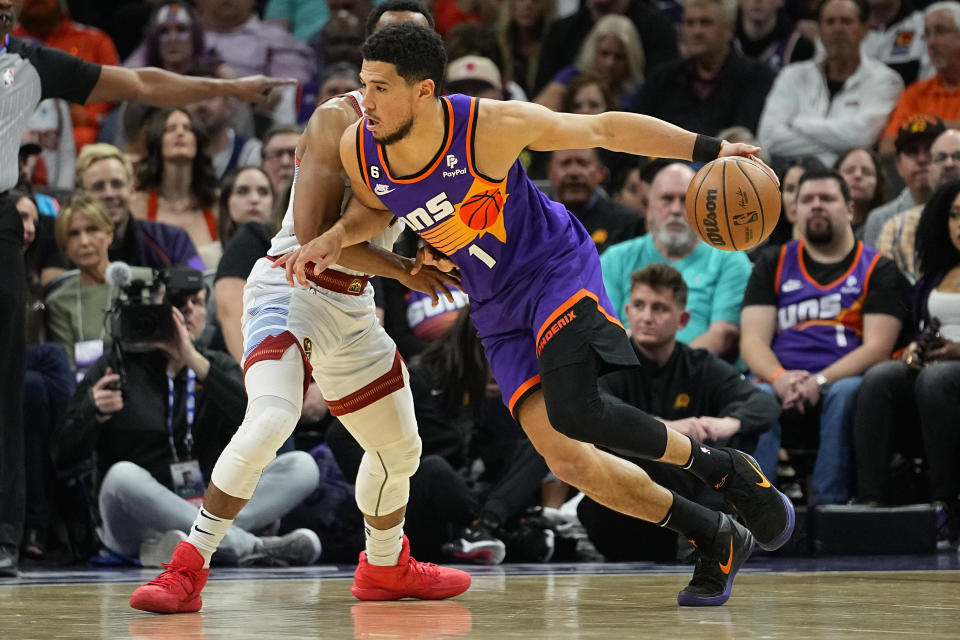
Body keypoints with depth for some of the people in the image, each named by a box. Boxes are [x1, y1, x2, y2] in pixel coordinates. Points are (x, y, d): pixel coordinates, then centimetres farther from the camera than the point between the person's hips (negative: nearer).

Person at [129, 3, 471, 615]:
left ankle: (386, 567, 47)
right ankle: (187, 570, -26)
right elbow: (313, 232, -20)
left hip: (353, 305, 8)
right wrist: (405, 270, -18)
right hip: (292, 285, -8)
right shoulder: (338, 120, -14)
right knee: (271, 418, -32)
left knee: (400, 449, 20)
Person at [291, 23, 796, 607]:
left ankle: (727, 469, -5)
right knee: (566, 459, -7)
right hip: (498, 307, 5)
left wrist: (708, 150, -9)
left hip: (557, 268, -5)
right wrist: (334, 239, -9)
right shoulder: (358, 149, -13)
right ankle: (716, 542, 9)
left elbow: (606, 129, -12)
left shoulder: (492, 125, -25)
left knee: (575, 412, -30)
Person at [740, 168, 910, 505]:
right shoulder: (773, 264, 20)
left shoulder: (878, 269, 12)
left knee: (846, 394, -37)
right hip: (782, 386, 1)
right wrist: (779, 378, -15)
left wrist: (820, 382, -17)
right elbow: (753, 341, 9)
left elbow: (877, 347, -1)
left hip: (843, 382, -1)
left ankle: (827, 508, -39)